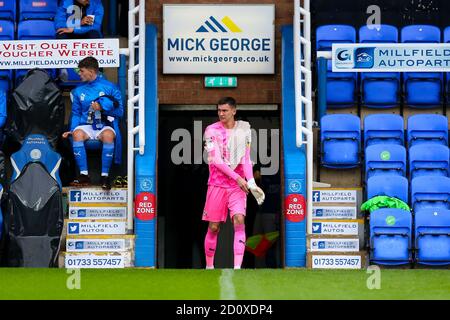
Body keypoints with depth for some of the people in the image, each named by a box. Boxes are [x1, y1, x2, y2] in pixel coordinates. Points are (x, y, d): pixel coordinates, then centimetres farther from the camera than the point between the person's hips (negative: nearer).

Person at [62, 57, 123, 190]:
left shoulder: (110, 88, 4)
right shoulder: (78, 91, 16)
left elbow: (119, 111, 2)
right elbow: (76, 114, 18)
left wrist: (102, 107, -12)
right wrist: (72, 130, 2)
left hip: (105, 125, -3)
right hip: (86, 126, 3)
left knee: (108, 135, -38)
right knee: (77, 134, -32)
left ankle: (105, 175, -30)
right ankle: (84, 175, -30)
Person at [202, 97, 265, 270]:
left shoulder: (244, 129, 5)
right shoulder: (212, 130, -4)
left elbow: (246, 158, 5)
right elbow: (216, 160, -11)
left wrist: (251, 182, -9)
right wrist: (237, 178, -18)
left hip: (238, 185, 1)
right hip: (217, 184, -1)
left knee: (239, 221, -16)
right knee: (213, 227, 3)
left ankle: (237, 267, -21)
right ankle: (209, 266, 19)